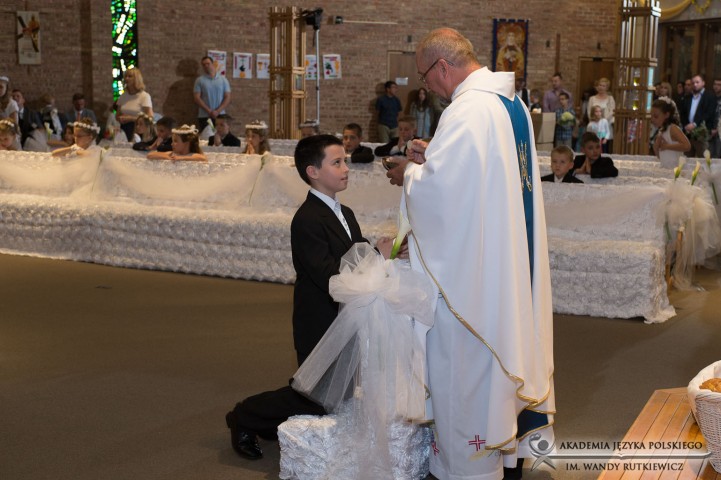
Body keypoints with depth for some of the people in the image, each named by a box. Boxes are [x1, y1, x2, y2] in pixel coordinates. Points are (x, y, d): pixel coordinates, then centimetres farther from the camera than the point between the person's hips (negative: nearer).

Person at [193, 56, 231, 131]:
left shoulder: (223, 79, 8)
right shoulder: (199, 80, 5)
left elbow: (227, 98, 4)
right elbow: (196, 98, -2)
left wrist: (217, 111, -10)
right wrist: (209, 111, -12)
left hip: (220, 116, 1)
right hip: (204, 116, -1)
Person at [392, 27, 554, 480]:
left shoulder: (468, 109, -20)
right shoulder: (511, 102, 9)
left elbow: (436, 188, -24)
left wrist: (408, 173, -3)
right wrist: (433, 156, 9)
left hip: (471, 262, -9)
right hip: (514, 256, 9)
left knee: (466, 361, 4)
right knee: (507, 340, 18)